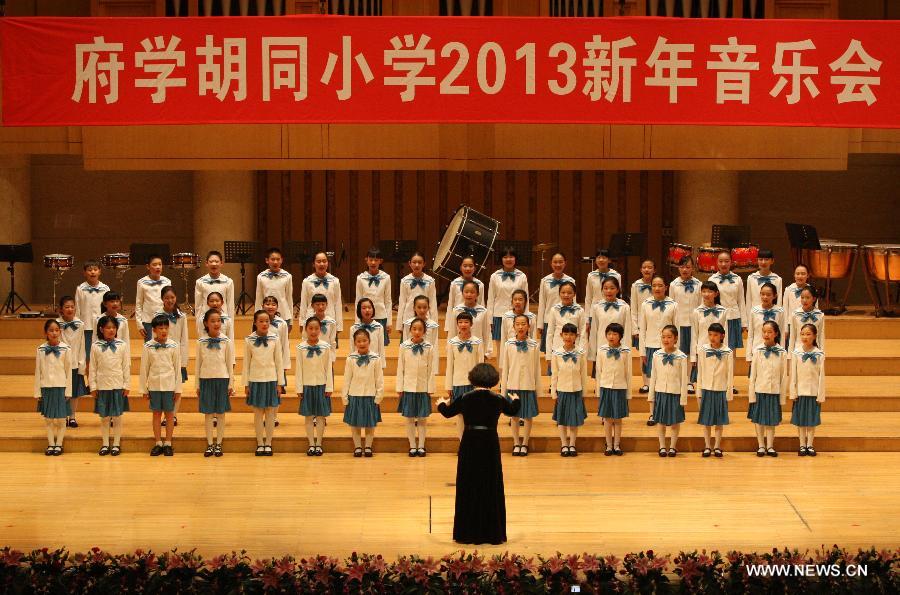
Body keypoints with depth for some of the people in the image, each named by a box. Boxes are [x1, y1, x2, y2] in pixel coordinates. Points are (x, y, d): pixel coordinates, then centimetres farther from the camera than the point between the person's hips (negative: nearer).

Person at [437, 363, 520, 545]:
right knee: (491, 488, 10)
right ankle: (491, 533, 14)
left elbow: (447, 412, 7)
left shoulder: (465, 399, -8)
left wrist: (442, 404, 31)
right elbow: (513, 410, 15)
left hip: (469, 445, 0)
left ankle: (468, 533, 15)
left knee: (468, 489, 10)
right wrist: (515, 400, 38)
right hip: (490, 446, 0)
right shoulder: (497, 400, -5)